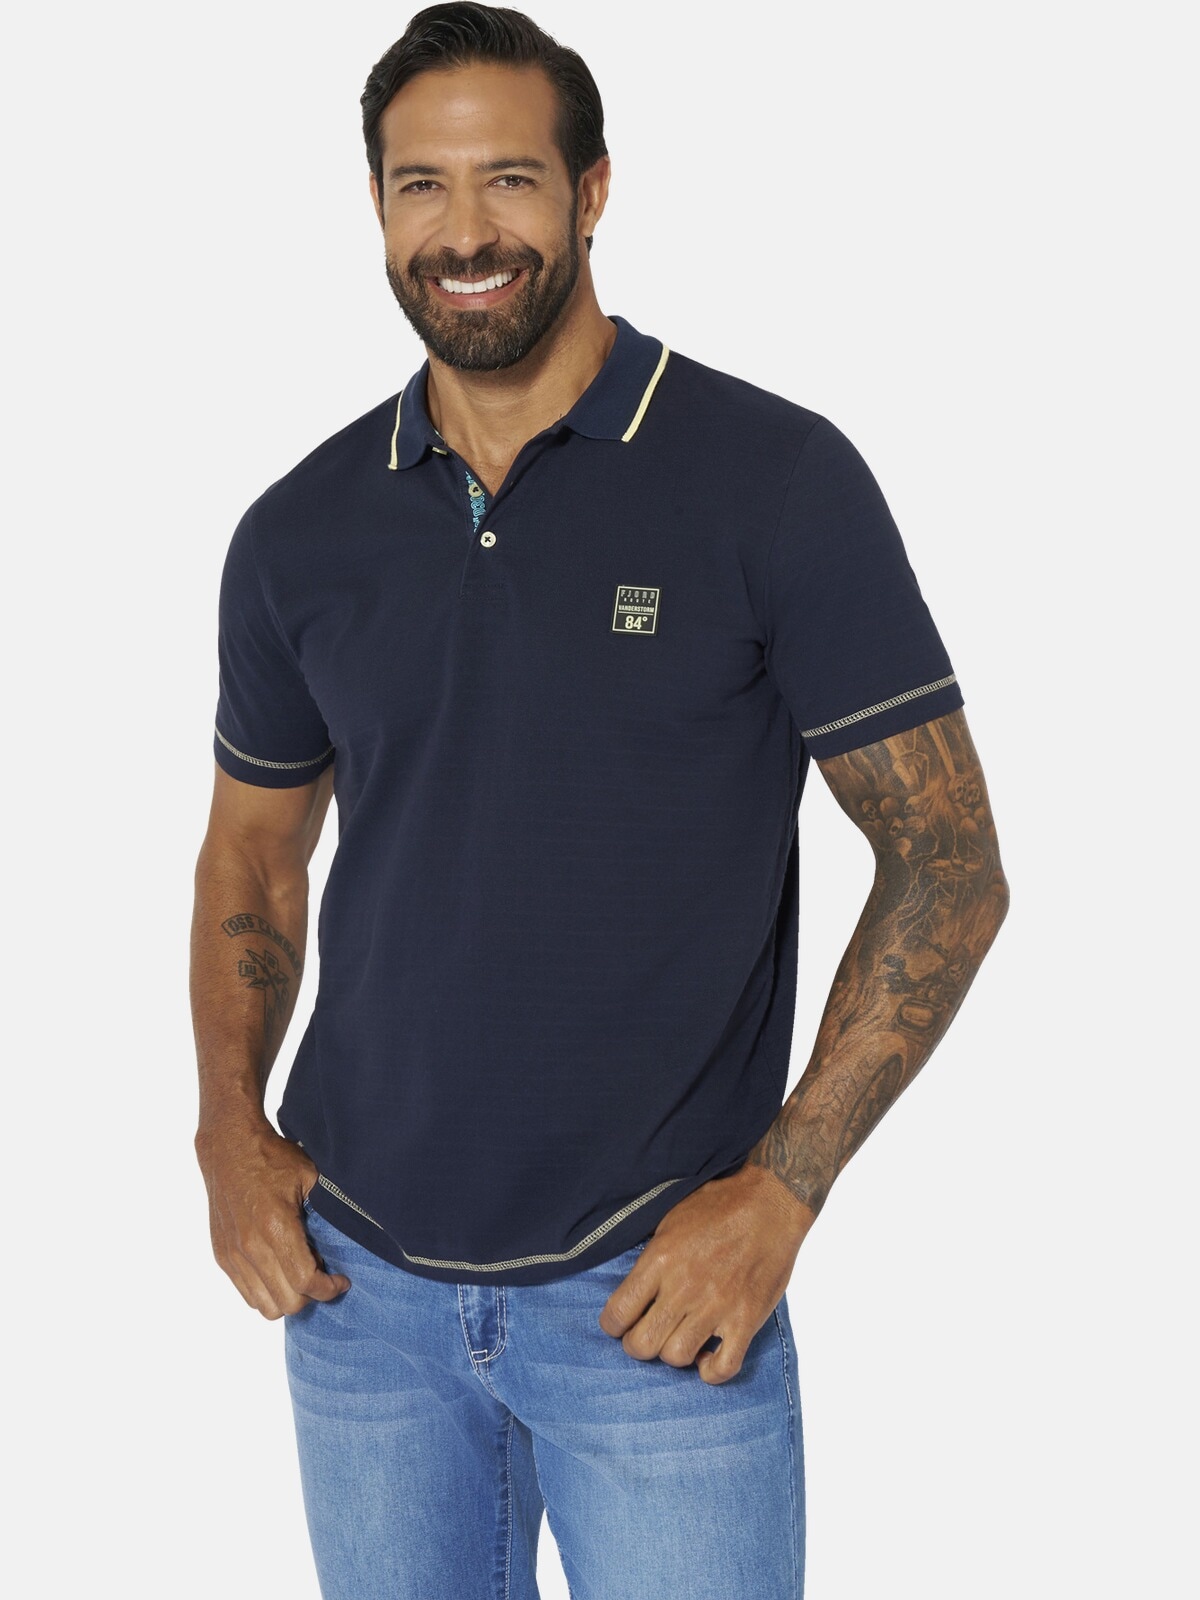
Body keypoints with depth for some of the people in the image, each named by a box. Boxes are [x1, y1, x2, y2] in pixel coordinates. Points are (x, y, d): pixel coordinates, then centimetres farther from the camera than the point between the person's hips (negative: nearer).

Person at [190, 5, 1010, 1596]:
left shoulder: (776, 478, -8)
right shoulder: (301, 532, 4)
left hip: (658, 1297, -3)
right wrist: (230, 1123, 1)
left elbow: (948, 860, -7)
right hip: (361, 1283, 4)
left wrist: (779, 1190, -14)